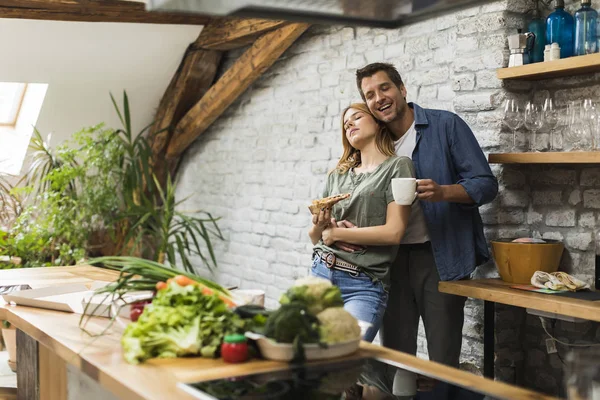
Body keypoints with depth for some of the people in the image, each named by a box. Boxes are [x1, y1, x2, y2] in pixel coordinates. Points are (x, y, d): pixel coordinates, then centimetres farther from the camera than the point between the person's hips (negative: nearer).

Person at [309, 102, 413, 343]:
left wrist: (335, 233, -3)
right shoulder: (337, 176, 15)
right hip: (320, 273, 5)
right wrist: (318, 227, -5)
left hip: (364, 284, -5)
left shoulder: (397, 166, 1)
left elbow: (393, 232, -10)